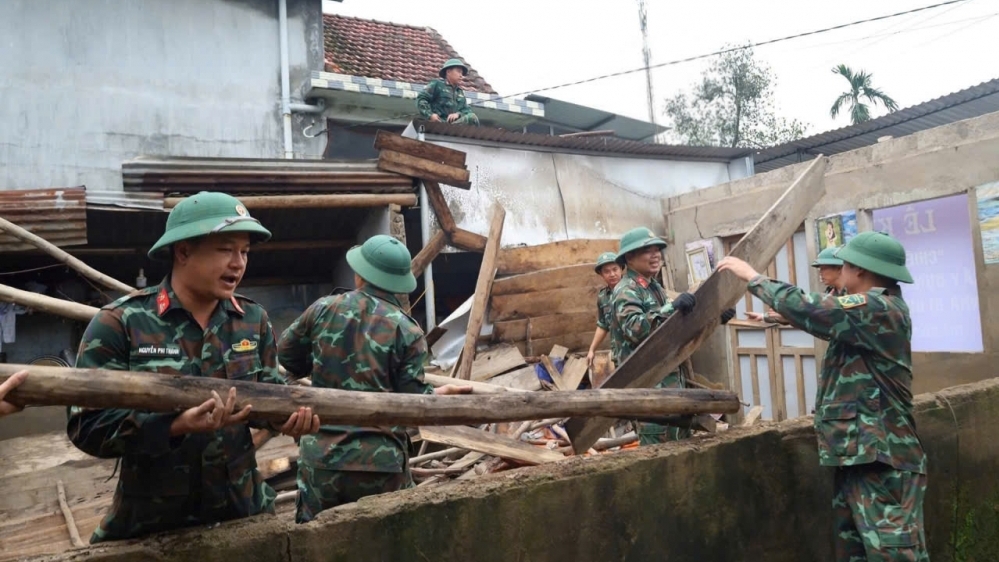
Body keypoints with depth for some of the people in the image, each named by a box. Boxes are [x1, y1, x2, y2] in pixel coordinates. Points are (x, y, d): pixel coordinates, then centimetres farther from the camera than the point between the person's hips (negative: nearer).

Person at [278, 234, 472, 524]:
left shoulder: (323, 309, 0)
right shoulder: (408, 331, -6)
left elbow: (284, 354, 14)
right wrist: (441, 392, 13)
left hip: (320, 456, 2)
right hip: (380, 460, -1)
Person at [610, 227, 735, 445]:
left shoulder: (655, 287, 16)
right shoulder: (626, 291, -13)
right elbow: (634, 329, -30)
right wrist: (671, 307, -35)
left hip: (672, 379, 10)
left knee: (681, 442, 17)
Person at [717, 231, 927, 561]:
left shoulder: (879, 309, -17)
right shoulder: (878, 308, 15)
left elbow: (807, 309, -21)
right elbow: (826, 316, 27)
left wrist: (753, 277, -10)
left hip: (880, 457, -10)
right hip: (860, 452, 10)